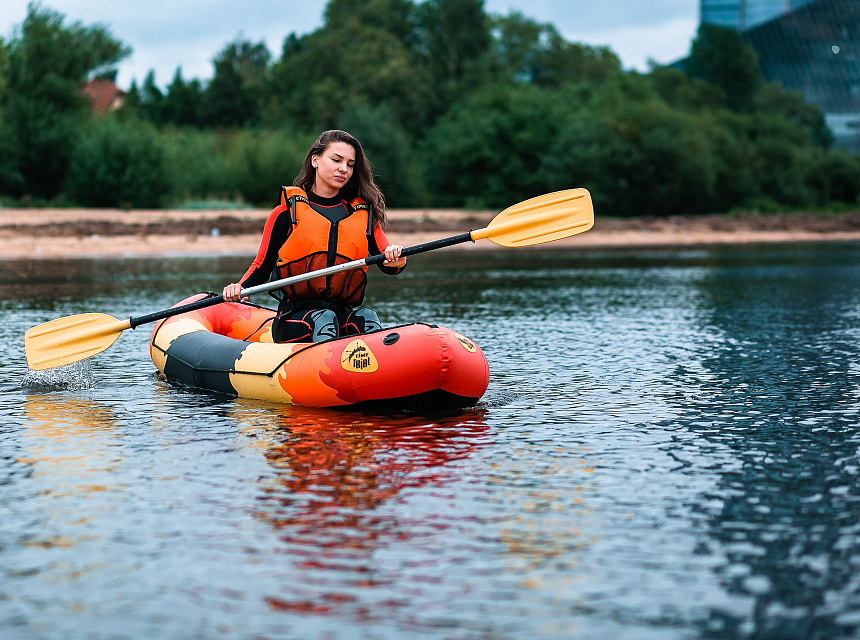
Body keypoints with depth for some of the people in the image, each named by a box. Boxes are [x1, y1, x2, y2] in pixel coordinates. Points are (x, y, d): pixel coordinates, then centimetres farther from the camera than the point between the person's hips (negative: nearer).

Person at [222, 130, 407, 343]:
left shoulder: (364, 213, 14)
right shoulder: (286, 212, 6)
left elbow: (387, 266, 6)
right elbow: (261, 268, 10)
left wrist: (396, 261, -18)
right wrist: (239, 289, -11)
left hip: (345, 315, 2)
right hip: (294, 318, -2)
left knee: (367, 318, -29)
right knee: (322, 319, -33)